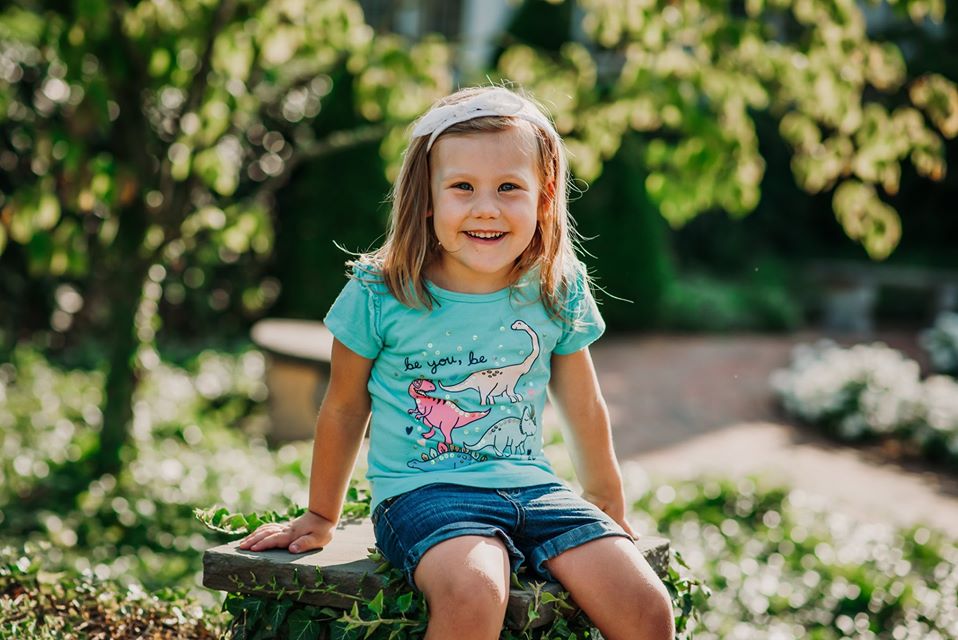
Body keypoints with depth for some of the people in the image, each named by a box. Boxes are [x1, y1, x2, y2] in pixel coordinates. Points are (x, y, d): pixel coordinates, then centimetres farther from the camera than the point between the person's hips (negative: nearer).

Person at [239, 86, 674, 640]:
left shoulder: (558, 293, 1)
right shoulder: (380, 296, -7)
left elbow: (585, 410, 16)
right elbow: (345, 408, 8)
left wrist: (609, 508, 27)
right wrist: (321, 518, 19)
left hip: (531, 486, 3)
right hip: (421, 491, -3)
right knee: (472, 593, -35)